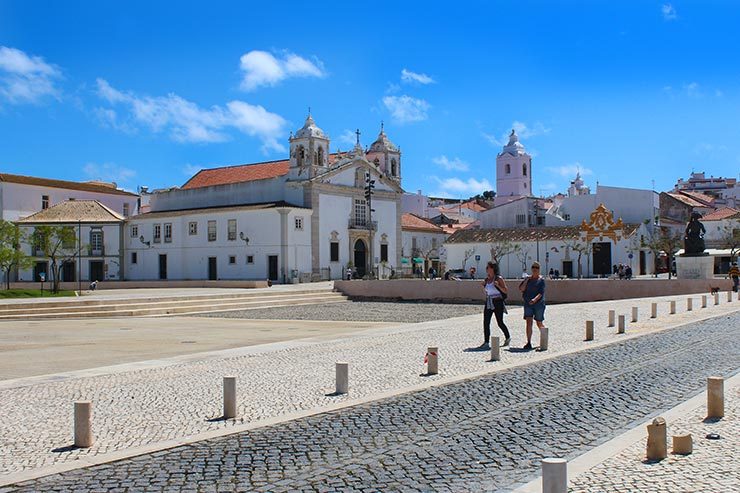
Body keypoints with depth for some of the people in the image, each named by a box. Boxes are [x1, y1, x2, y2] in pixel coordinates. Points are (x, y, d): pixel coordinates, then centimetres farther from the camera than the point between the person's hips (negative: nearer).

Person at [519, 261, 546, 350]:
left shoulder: (541, 280, -3)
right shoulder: (528, 278, 10)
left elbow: (541, 293, -13)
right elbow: (521, 289, 2)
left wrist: (535, 299, -29)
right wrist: (526, 280, -9)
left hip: (538, 304, -3)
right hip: (528, 304, 3)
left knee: (539, 323, 7)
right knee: (528, 322, -7)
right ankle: (529, 343, -7)